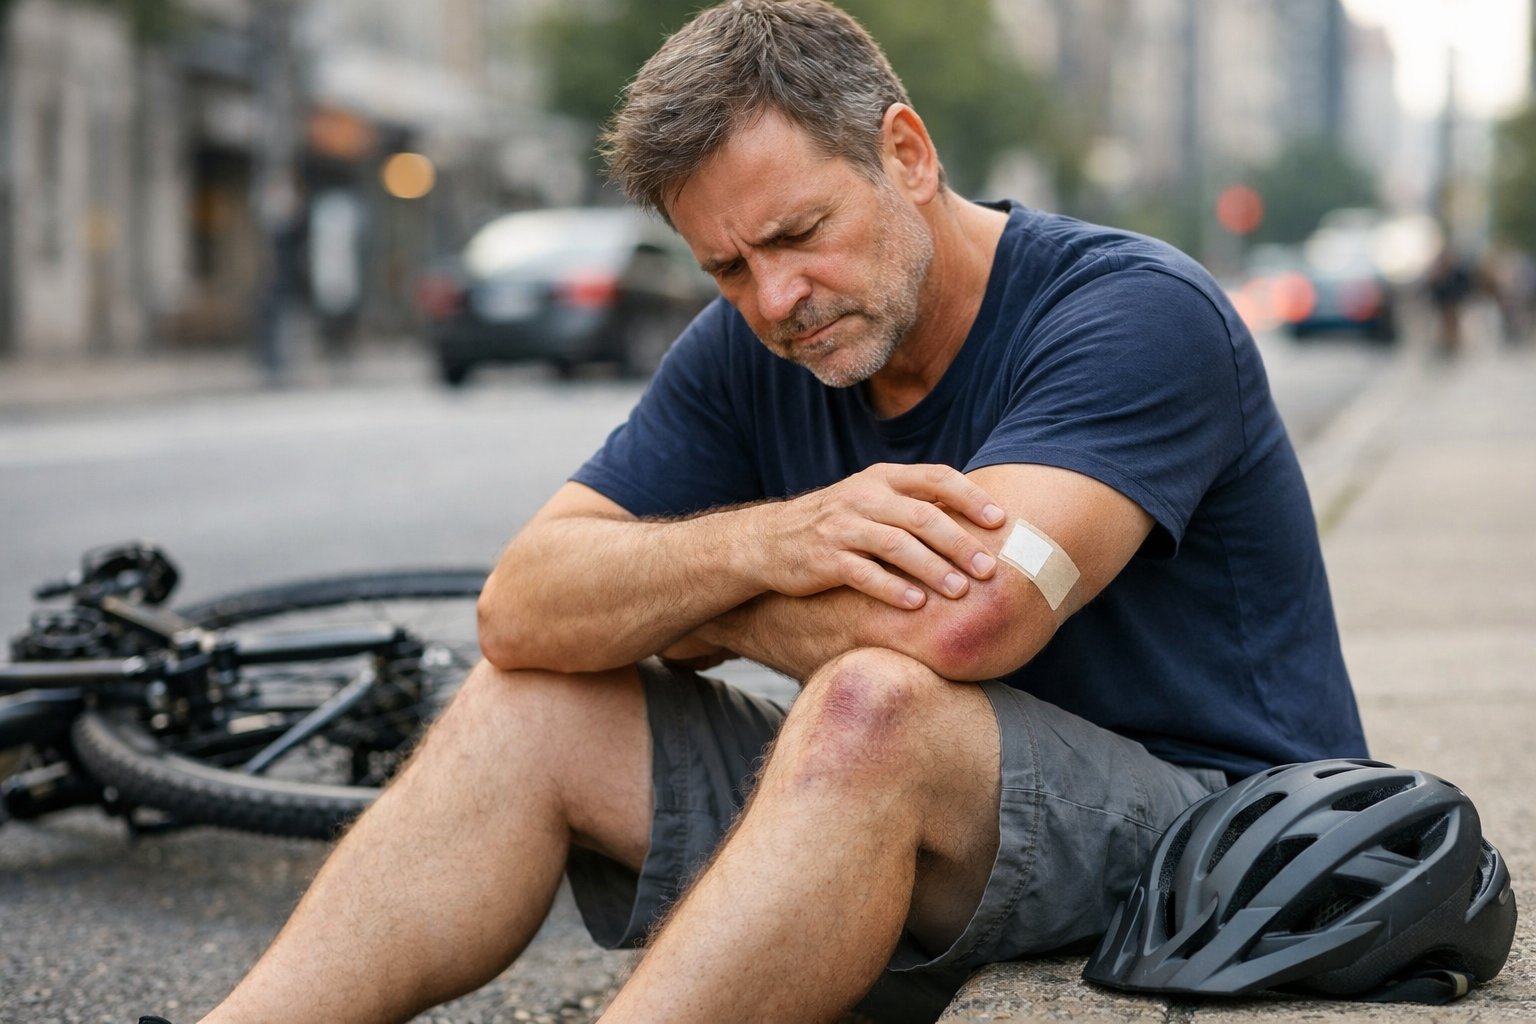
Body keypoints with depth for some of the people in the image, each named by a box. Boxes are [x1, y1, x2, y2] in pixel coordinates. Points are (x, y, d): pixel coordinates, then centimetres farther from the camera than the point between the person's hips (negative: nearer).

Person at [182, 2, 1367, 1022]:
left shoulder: (1135, 314, -17)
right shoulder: (747, 353, 3)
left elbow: (954, 623, -31)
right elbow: (522, 609, -4)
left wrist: (672, 589, -12)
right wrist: (759, 544, -24)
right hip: (930, 837, 7)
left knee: (871, 709, -35)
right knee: (528, 705, -3)